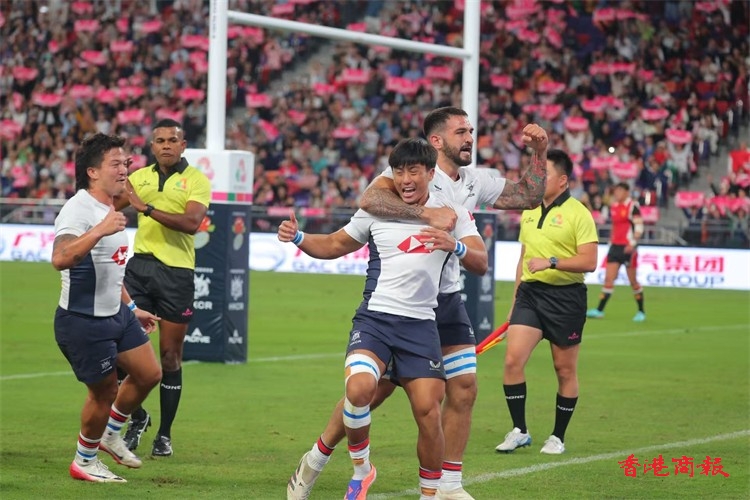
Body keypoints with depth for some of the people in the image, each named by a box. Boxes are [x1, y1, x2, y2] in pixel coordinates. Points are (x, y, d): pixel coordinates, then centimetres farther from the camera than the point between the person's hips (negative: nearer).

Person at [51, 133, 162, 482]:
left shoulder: (109, 210, 11)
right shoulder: (78, 210, -21)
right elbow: (60, 259, -40)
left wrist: (131, 307, 26)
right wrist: (99, 231, -47)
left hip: (116, 314, 9)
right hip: (83, 321, -9)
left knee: (149, 374, 10)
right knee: (104, 392, 0)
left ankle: (110, 433, 31)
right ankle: (84, 462, 21)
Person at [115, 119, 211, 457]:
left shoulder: (196, 179, -2)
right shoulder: (140, 177, 11)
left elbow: (192, 223, -17)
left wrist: (147, 208, -23)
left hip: (177, 271, -3)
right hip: (140, 266, 3)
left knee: (170, 355, 2)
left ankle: (165, 434, 12)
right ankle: (138, 418, 18)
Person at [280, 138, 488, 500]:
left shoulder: (452, 213, 5)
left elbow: (481, 263, -4)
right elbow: (335, 245, 20)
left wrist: (455, 246, -25)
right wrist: (298, 238, 2)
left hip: (420, 324, 0)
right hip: (375, 317, 0)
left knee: (428, 412, -9)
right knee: (359, 387, -27)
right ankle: (361, 470, -5)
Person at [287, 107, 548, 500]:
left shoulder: (475, 181, 9)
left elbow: (528, 196, 17)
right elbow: (370, 199, -32)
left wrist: (540, 153, 4)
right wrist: (429, 213, -39)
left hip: (447, 301, 7)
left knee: (463, 390, 0)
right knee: (375, 388, -3)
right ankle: (313, 464, 15)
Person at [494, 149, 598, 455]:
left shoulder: (577, 214, -8)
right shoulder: (529, 213, 12)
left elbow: (589, 262, -15)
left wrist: (551, 262, -24)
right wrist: (515, 300, 21)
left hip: (565, 296, -5)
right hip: (530, 292, 5)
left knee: (565, 370, 4)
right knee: (513, 359, -9)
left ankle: (558, 437, 16)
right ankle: (519, 431, 1)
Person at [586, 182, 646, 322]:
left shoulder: (632, 206, -8)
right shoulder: (613, 207, 13)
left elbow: (639, 227, -13)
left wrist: (632, 243, -22)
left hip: (628, 247, -6)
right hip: (615, 246, 6)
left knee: (633, 281, 0)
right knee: (608, 278, -1)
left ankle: (641, 312, 12)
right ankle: (600, 310, -4)